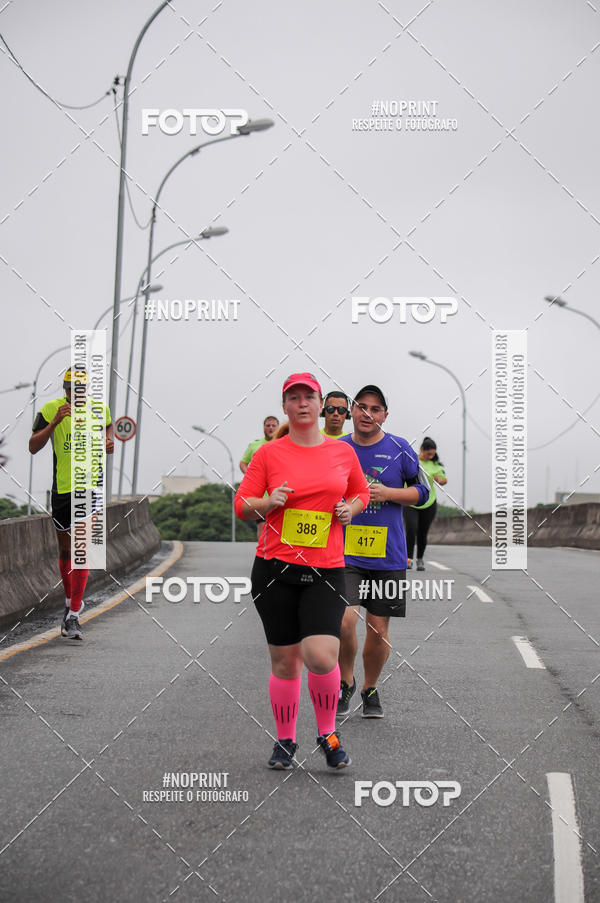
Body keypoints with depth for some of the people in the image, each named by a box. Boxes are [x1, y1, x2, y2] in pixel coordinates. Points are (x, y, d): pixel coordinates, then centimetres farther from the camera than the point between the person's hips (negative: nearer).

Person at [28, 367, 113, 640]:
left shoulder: (99, 408, 1)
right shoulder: (51, 409, -6)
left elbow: (107, 429, 20)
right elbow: (33, 447, -12)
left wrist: (110, 443, -3)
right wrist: (55, 422, -25)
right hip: (62, 487, 1)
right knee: (65, 551, 13)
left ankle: (73, 616, -9)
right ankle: (71, 602, 35)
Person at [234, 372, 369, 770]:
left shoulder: (343, 452, 9)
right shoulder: (269, 453, 4)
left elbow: (361, 492, 25)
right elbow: (241, 504, 6)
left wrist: (351, 509, 4)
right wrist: (269, 502, -13)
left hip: (326, 570, 0)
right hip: (276, 567, 0)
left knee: (321, 657, -16)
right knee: (284, 661, 3)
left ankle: (328, 734, 8)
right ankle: (285, 741, 23)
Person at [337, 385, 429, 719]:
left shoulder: (400, 449, 0)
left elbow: (422, 491, 4)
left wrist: (387, 493, -10)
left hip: (387, 555, 0)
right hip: (344, 553, 0)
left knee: (379, 629, 6)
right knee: (343, 620, -17)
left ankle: (370, 689, 29)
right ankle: (345, 681, 9)